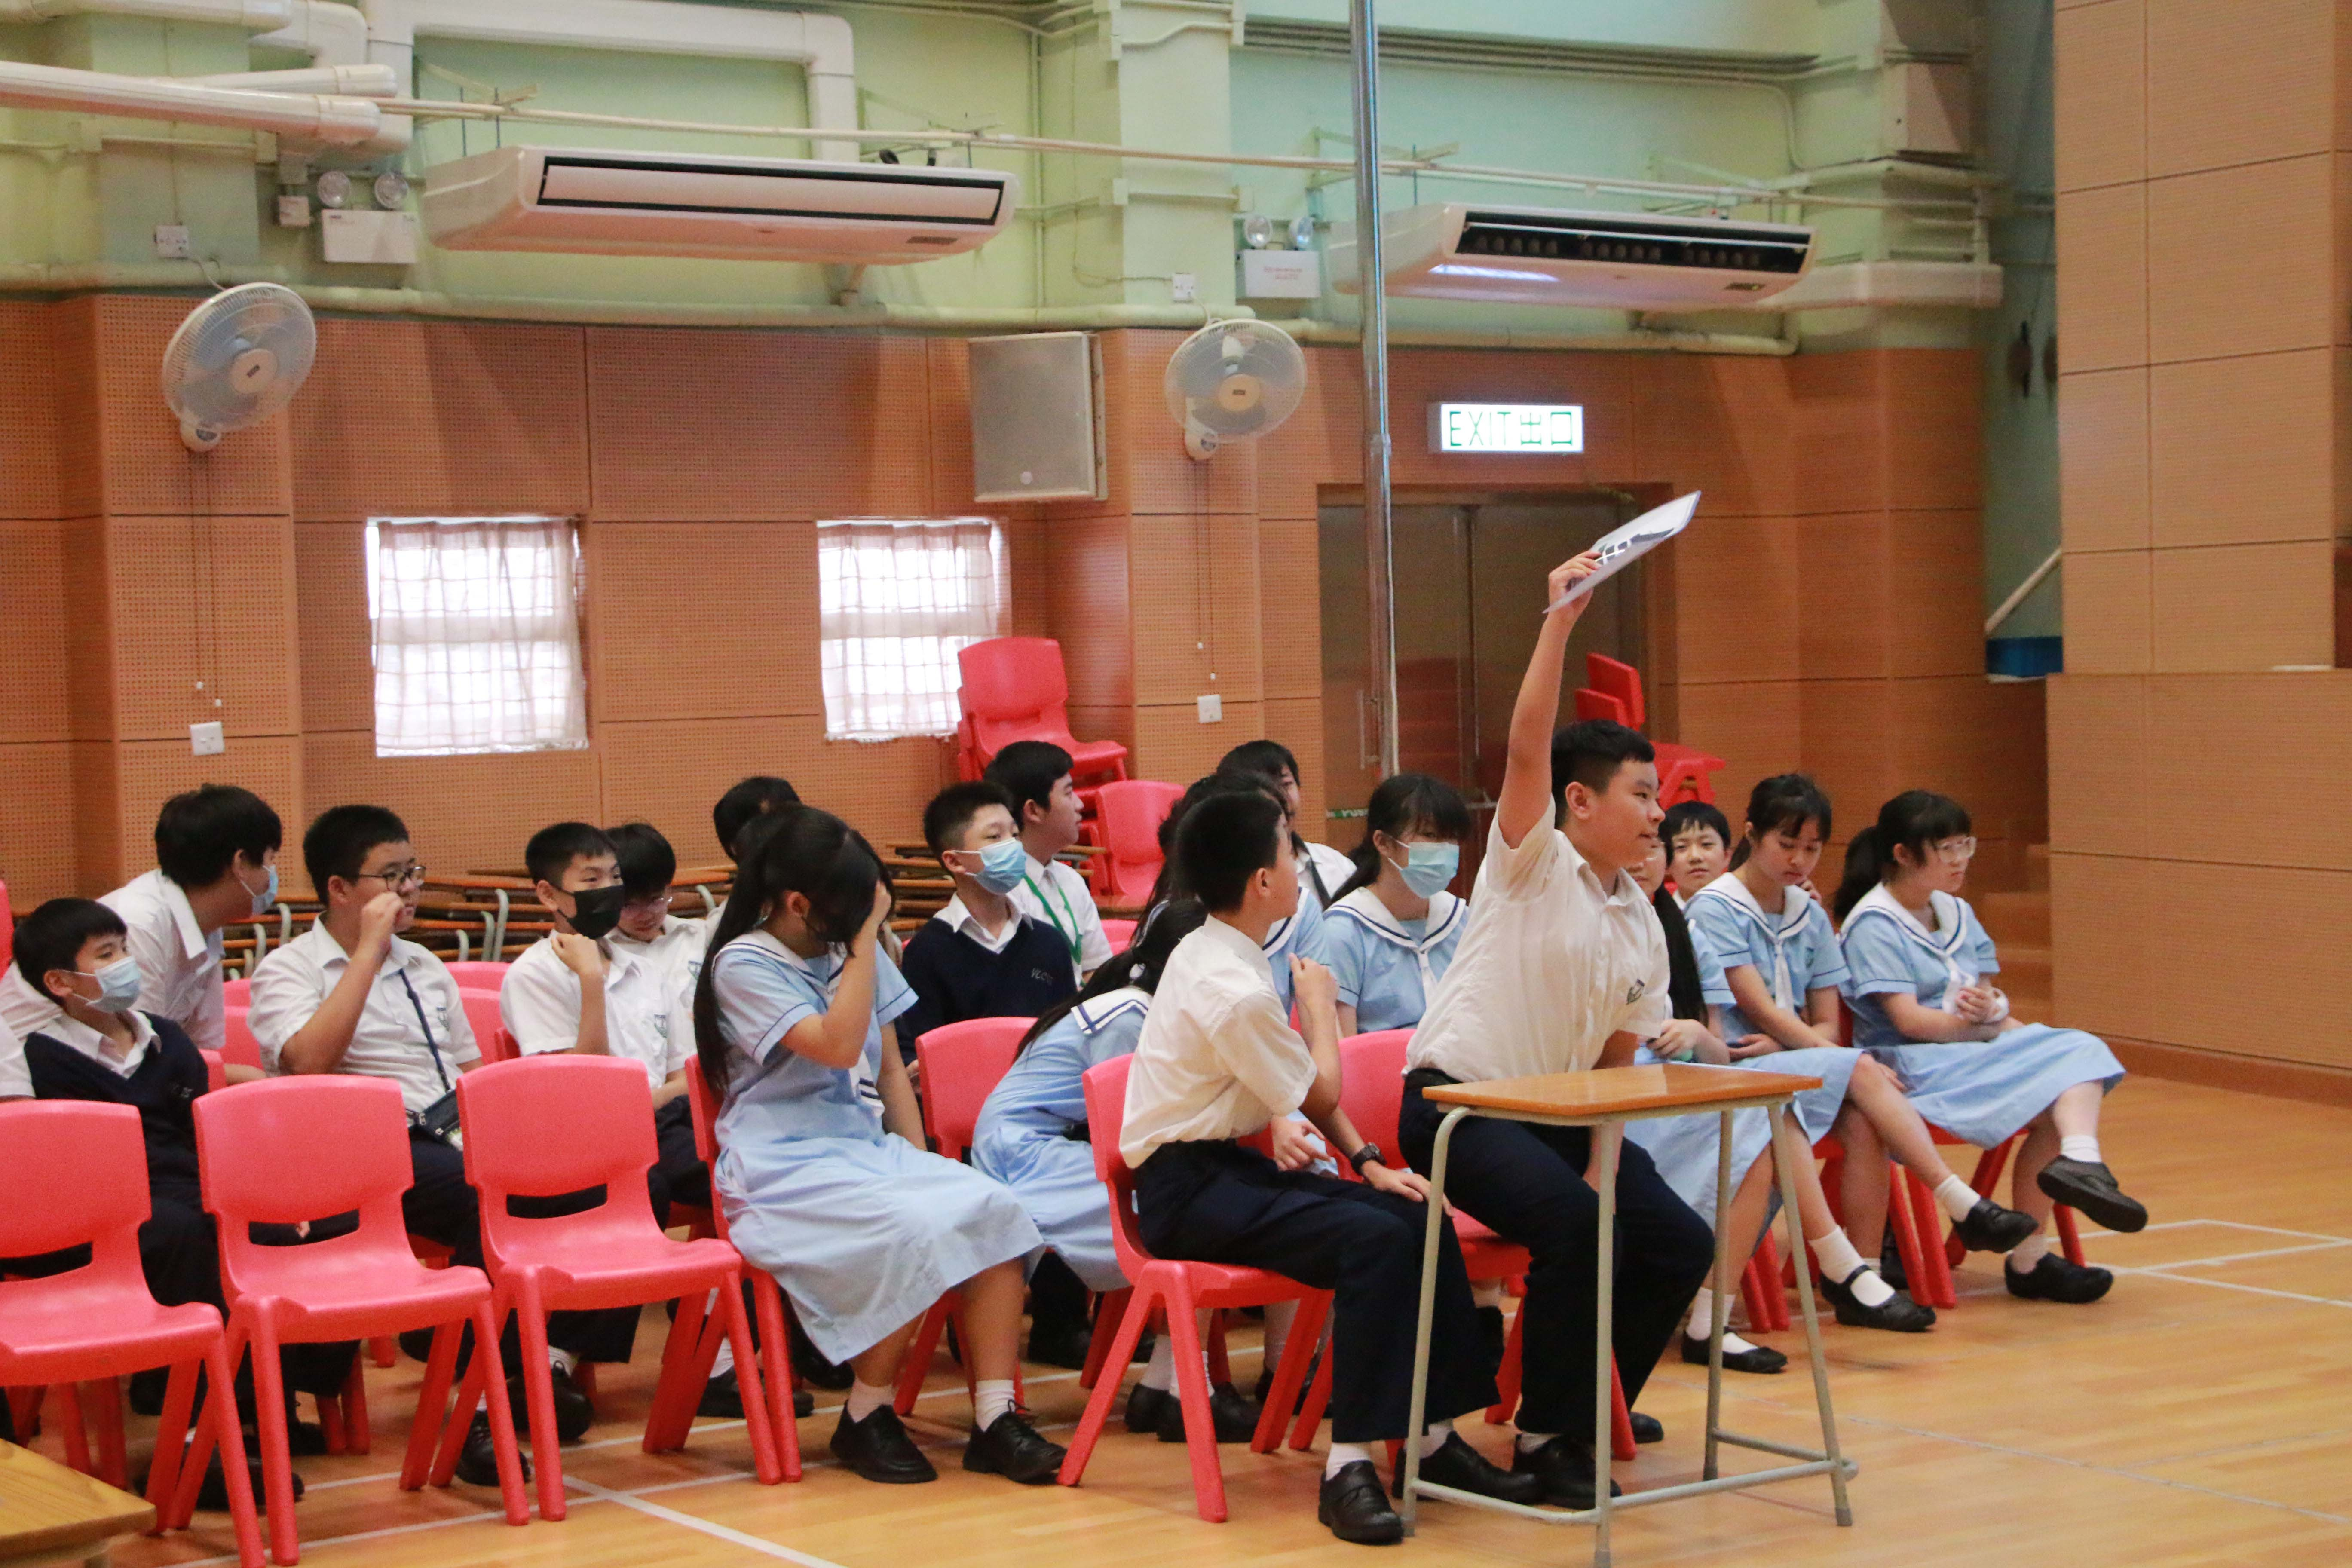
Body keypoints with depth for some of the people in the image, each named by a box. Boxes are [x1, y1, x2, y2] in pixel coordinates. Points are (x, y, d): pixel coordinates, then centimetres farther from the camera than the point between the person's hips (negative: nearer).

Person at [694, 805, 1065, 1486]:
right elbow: (838, 1046, -20)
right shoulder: (743, 966, -7)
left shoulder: (849, 951, 15)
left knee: (992, 1209, -21)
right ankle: (866, 1421, -13)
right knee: (917, 1230, -32)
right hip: (784, 1169, -7)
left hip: (868, 1150, 7)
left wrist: (920, 1161, 4)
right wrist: (868, 938, -16)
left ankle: (995, 1418, -22)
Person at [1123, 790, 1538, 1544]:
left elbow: (1308, 1088, 14)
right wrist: (1321, 1006, 8)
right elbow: (1321, 1092, -7)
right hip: (1185, 1191, -10)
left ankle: (1433, 1438, 2)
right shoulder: (1233, 989, -21)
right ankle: (1349, 1465, -27)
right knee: (1373, 1238, -28)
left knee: (1419, 1218, -3)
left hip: (1225, 1167, 10)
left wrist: (1367, 1162, 4)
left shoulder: (1210, 953, 10)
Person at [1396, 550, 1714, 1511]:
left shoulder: (1640, 926, 14)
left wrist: (1604, 1134, -4)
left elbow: (1618, 1055, 16)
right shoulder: (1530, 862, -4)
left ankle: (1584, 1413, 9)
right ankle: (1544, 1437, -15)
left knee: (1678, 1243, -8)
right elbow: (1526, 746, -21)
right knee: (1573, 1222, -31)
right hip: (1457, 1100, -7)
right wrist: (1560, 622, -28)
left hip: (1559, 1112, 7)